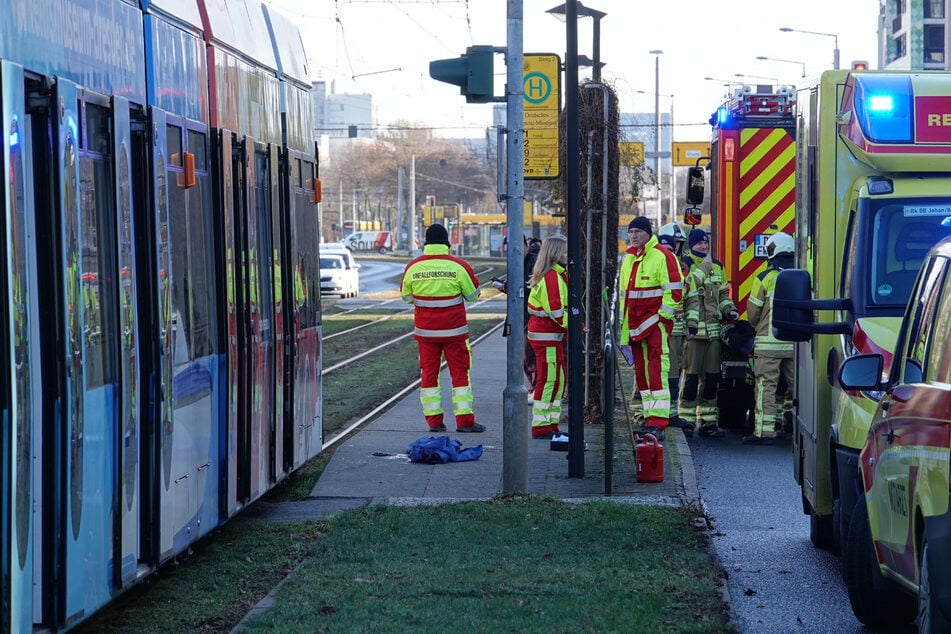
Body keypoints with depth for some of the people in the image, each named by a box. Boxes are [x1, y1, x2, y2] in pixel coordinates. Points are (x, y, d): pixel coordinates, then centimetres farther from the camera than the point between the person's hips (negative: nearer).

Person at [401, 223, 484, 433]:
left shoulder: (413, 267, -4)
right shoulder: (459, 266, -10)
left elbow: (406, 297, 9)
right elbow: (472, 294, 3)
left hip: (425, 331, 2)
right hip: (454, 330, -2)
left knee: (429, 373, 9)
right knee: (460, 372, 5)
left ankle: (434, 420, 7)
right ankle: (464, 420, 2)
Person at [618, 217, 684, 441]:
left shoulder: (662, 256, -9)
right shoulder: (628, 257, 16)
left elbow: (675, 290, -12)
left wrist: (663, 317, -14)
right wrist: (622, 321, 22)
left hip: (656, 322, -8)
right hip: (635, 324, 8)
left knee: (657, 372, -12)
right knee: (641, 371, 10)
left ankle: (658, 423, -16)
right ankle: (649, 419, 17)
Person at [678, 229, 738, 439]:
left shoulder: (717, 267, 17)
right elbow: (686, 290, -19)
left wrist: (729, 310, 8)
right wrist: (703, 267, -16)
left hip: (713, 329, 6)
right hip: (693, 329, -6)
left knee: (712, 377, 9)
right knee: (691, 376, -6)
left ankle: (707, 421, 16)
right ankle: (686, 420, 0)